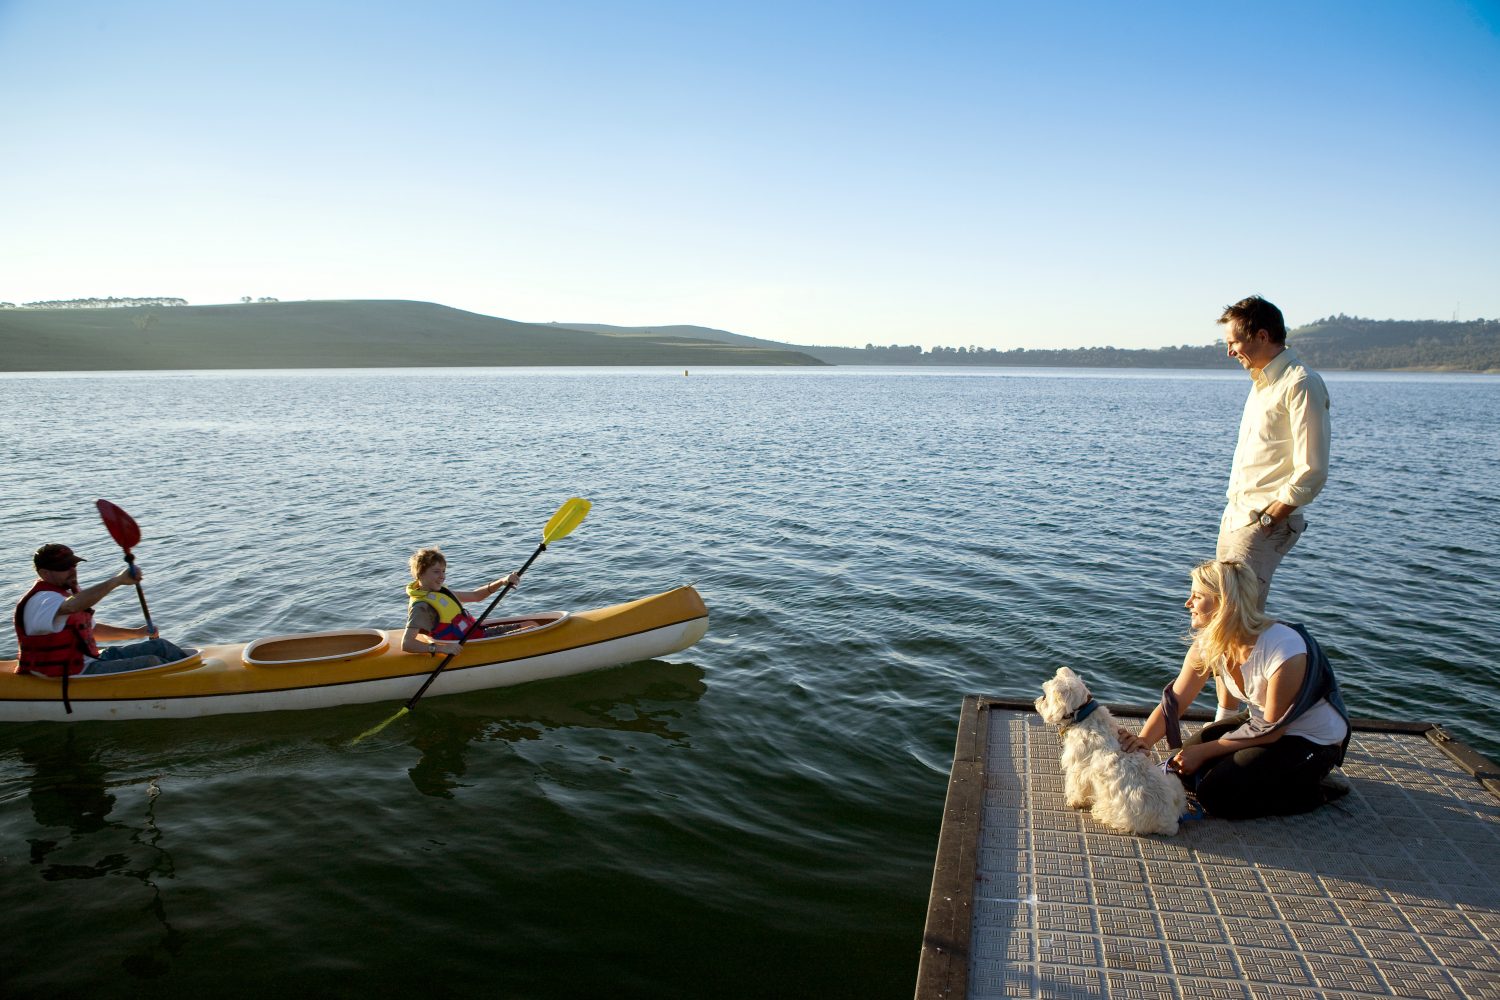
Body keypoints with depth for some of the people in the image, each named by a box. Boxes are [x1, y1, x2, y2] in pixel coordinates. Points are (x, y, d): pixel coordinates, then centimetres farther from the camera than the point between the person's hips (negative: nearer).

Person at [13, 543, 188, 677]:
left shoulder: (68, 592, 15)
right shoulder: (40, 601, -18)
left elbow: (91, 629, 26)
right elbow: (72, 606, -42)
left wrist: (136, 633, 20)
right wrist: (117, 580, -45)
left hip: (88, 660, 10)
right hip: (69, 675, -10)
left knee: (159, 646, 2)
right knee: (151, 664, -22)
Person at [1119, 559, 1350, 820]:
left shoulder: (1285, 651, -33)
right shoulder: (1208, 643, -11)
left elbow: (1270, 731, -22)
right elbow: (1174, 701, -12)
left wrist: (1204, 751, -18)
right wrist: (1143, 741, -30)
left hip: (1314, 739, -7)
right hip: (1262, 720, 7)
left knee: (1216, 795, -17)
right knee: (1184, 771, -2)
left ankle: (1314, 791, 1)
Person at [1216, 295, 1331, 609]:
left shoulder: (1300, 385, -13)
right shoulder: (1262, 382, 17)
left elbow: (1312, 472, -19)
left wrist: (1267, 519, -16)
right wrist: (1233, 510, 12)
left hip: (1264, 524, -9)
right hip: (1234, 516, 9)